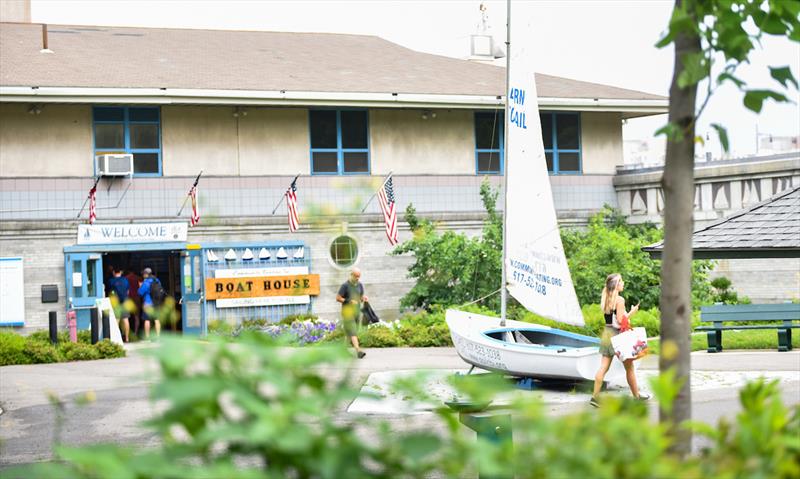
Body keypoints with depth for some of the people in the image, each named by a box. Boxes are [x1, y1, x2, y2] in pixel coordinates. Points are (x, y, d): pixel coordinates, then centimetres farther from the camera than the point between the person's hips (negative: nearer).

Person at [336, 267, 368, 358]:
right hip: (347, 311, -6)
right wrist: (349, 301, -18)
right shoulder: (345, 285, -11)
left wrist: (364, 298, -7)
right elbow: (338, 298, -10)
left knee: (354, 331, 12)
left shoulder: (360, 285, 7)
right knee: (352, 332, -14)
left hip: (357, 311, 6)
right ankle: (358, 351, -25)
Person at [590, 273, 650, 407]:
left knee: (603, 367, 3)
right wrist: (632, 312, -7)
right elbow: (620, 320, -19)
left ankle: (595, 396, -4)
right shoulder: (620, 300, -14)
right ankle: (636, 395, 22)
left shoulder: (605, 299, 8)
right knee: (629, 367, 10)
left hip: (606, 333, 7)